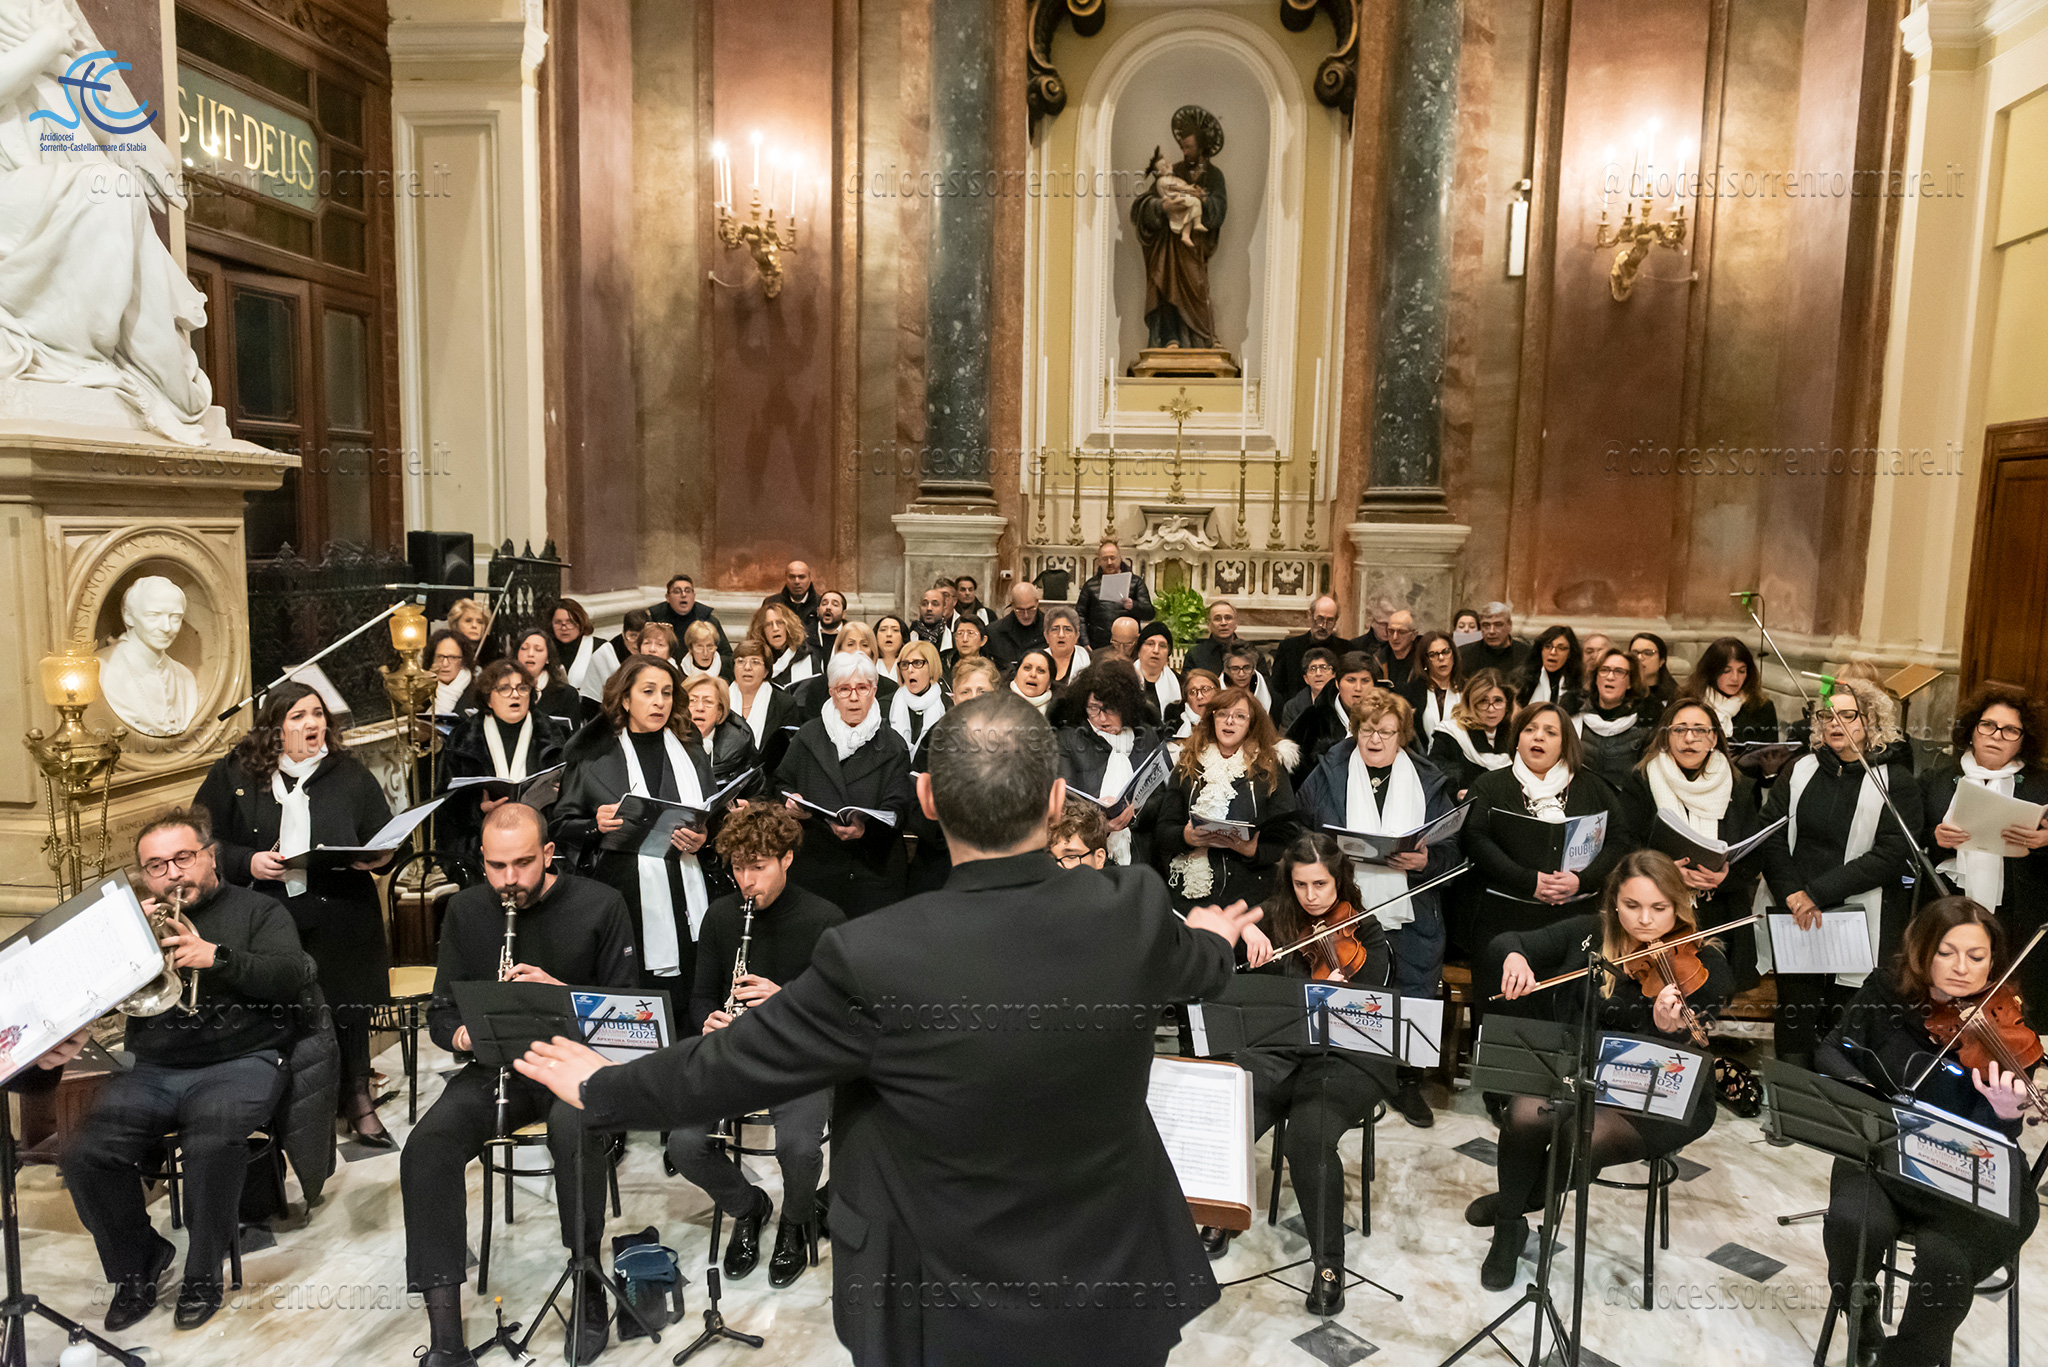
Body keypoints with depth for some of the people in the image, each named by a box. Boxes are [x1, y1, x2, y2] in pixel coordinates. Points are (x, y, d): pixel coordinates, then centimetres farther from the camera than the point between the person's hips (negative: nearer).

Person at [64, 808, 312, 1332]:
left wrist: (217, 958, -16)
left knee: (211, 1146, -31)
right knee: (86, 1154, -20)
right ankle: (136, 1267, 6)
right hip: (152, 1070, 4)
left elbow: (293, 977, -6)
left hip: (240, 1061, -4)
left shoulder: (257, 910, 9)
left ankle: (202, 1277, -7)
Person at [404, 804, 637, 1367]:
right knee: (426, 1147, -24)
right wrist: (460, 1034, -15)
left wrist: (562, 992, -23)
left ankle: (588, 1285, -14)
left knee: (573, 1131, -36)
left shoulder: (600, 906, -6)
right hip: (496, 1065, 4)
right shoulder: (465, 910, 5)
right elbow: (440, 1011, 9)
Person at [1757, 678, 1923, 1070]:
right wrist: (1792, 893, -12)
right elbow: (1770, 837, 3)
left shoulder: (1896, 782, 2)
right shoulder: (1799, 771, 10)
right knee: (1794, 1026, 5)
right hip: (1795, 921, 2)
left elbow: (1893, 854, -8)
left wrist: (1817, 892, -14)